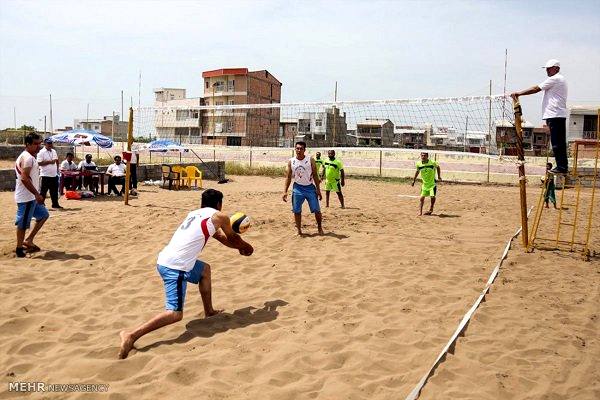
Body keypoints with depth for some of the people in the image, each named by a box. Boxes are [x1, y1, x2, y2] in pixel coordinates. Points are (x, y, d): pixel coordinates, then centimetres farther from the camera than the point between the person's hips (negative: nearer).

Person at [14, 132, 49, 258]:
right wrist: (37, 194, -23)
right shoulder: (27, 158, -17)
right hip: (26, 197, -11)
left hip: (31, 196, 11)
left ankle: (28, 240, 21)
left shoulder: (30, 157, 15)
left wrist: (37, 194, 23)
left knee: (43, 215, 19)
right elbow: (24, 178, -24)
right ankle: (19, 248, 9)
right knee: (23, 223, -1)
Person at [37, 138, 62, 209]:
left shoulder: (54, 151, 13)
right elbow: (39, 163, -17)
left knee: (54, 190, 13)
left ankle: (55, 204, 22)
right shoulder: (41, 152, -10)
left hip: (54, 175, 7)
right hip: (46, 175, -7)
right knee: (43, 191, -1)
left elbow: (57, 160, 24)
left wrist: (57, 169, 13)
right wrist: (49, 162, -22)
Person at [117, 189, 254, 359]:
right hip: (176, 267, -9)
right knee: (175, 314, -10)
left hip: (165, 260, 9)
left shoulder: (195, 213, 23)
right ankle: (131, 335, -20)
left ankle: (209, 312, 36)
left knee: (205, 269, 29)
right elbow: (233, 238, 22)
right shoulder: (220, 217, 3)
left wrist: (239, 247, 46)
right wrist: (246, 247, 41)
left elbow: (221, 237, 36)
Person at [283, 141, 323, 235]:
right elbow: (288, 177, 3)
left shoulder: (310, 160, -4)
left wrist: (318, 189, -7)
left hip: (310, 187, -1)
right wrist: (285, 191, -4)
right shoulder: (291, 162, 0)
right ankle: (299, 230, 16)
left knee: (316, 210, 0)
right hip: (298, 188, 1)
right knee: (296, 211, 2)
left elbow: (315, 175, -2)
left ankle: (319, 227, 21)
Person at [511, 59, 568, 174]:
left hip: (555, 115, -10)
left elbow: (536, 89, -10)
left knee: (557, 143, -9)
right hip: (559, 115, 10)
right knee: (560, 143, 12)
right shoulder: (560, 79, 24)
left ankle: (561, 167, -8)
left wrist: (519, 93, -6)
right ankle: (563, 166, 16)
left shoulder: (554, 79, -8)